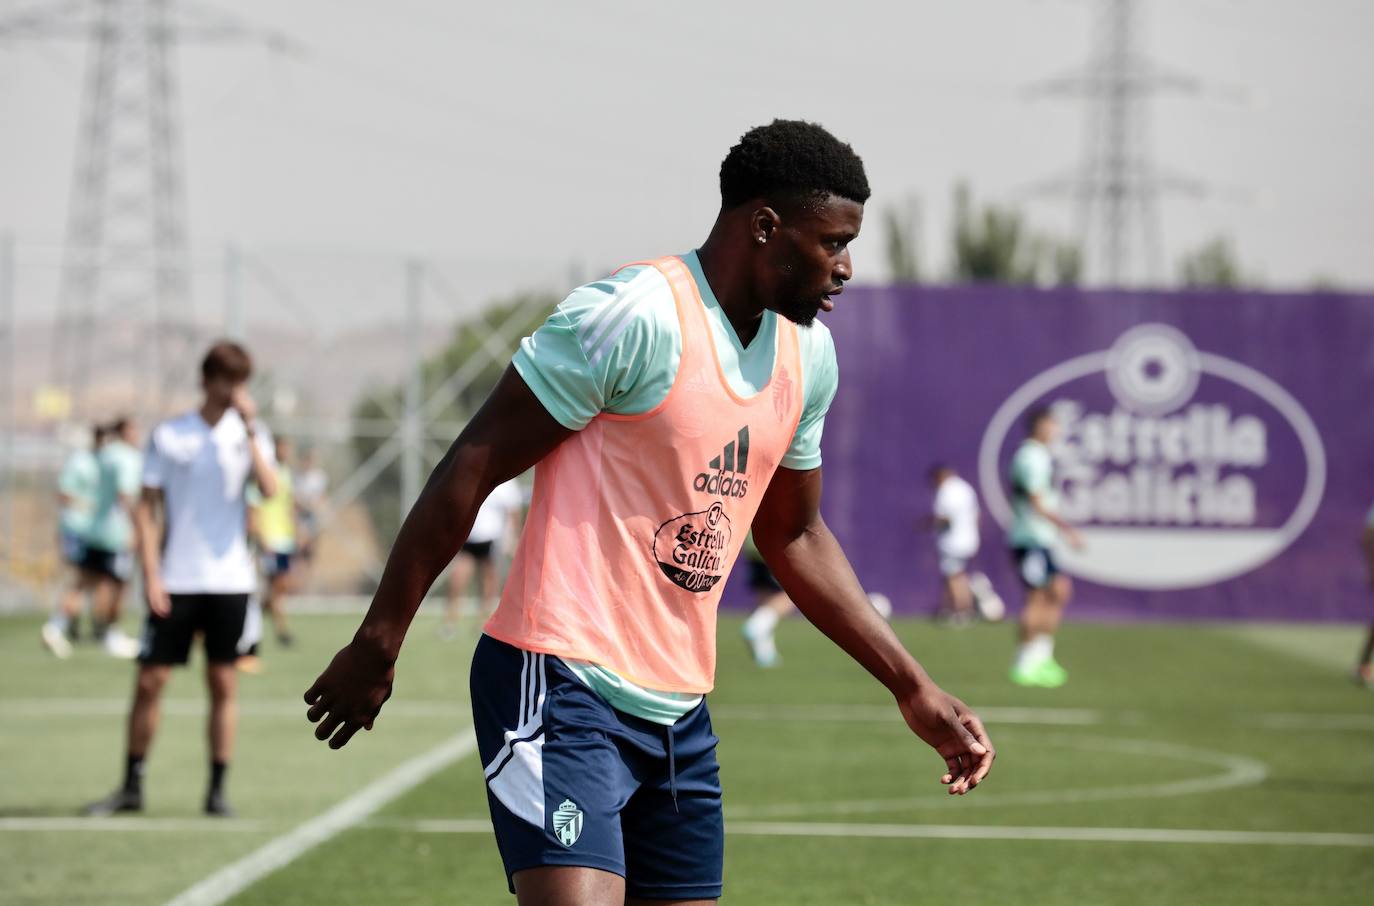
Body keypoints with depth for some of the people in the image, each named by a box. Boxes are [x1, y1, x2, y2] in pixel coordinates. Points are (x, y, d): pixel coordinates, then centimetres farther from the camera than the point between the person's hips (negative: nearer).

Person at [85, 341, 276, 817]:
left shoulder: (249, 434, 5)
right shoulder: (168, 436, 2)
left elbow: (269, 488, -12)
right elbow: (146, 508, 1)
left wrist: (250, 427, -16)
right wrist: (151, 575, -7)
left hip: (230, 581, 1)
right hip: (175, 581, -1)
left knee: (224, 683, 2)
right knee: (149, 680, -1)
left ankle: (218, 790, 8)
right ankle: (132, 786, 10)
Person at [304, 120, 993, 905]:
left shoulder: (808, 354, 11)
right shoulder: (637, 316, -15)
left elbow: (794, 537, 24)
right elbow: (472, 467, -12)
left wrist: (914, 689, 21)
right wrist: (377, 647, -11)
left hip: (679, 712, 8)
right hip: (562, 690, -8)